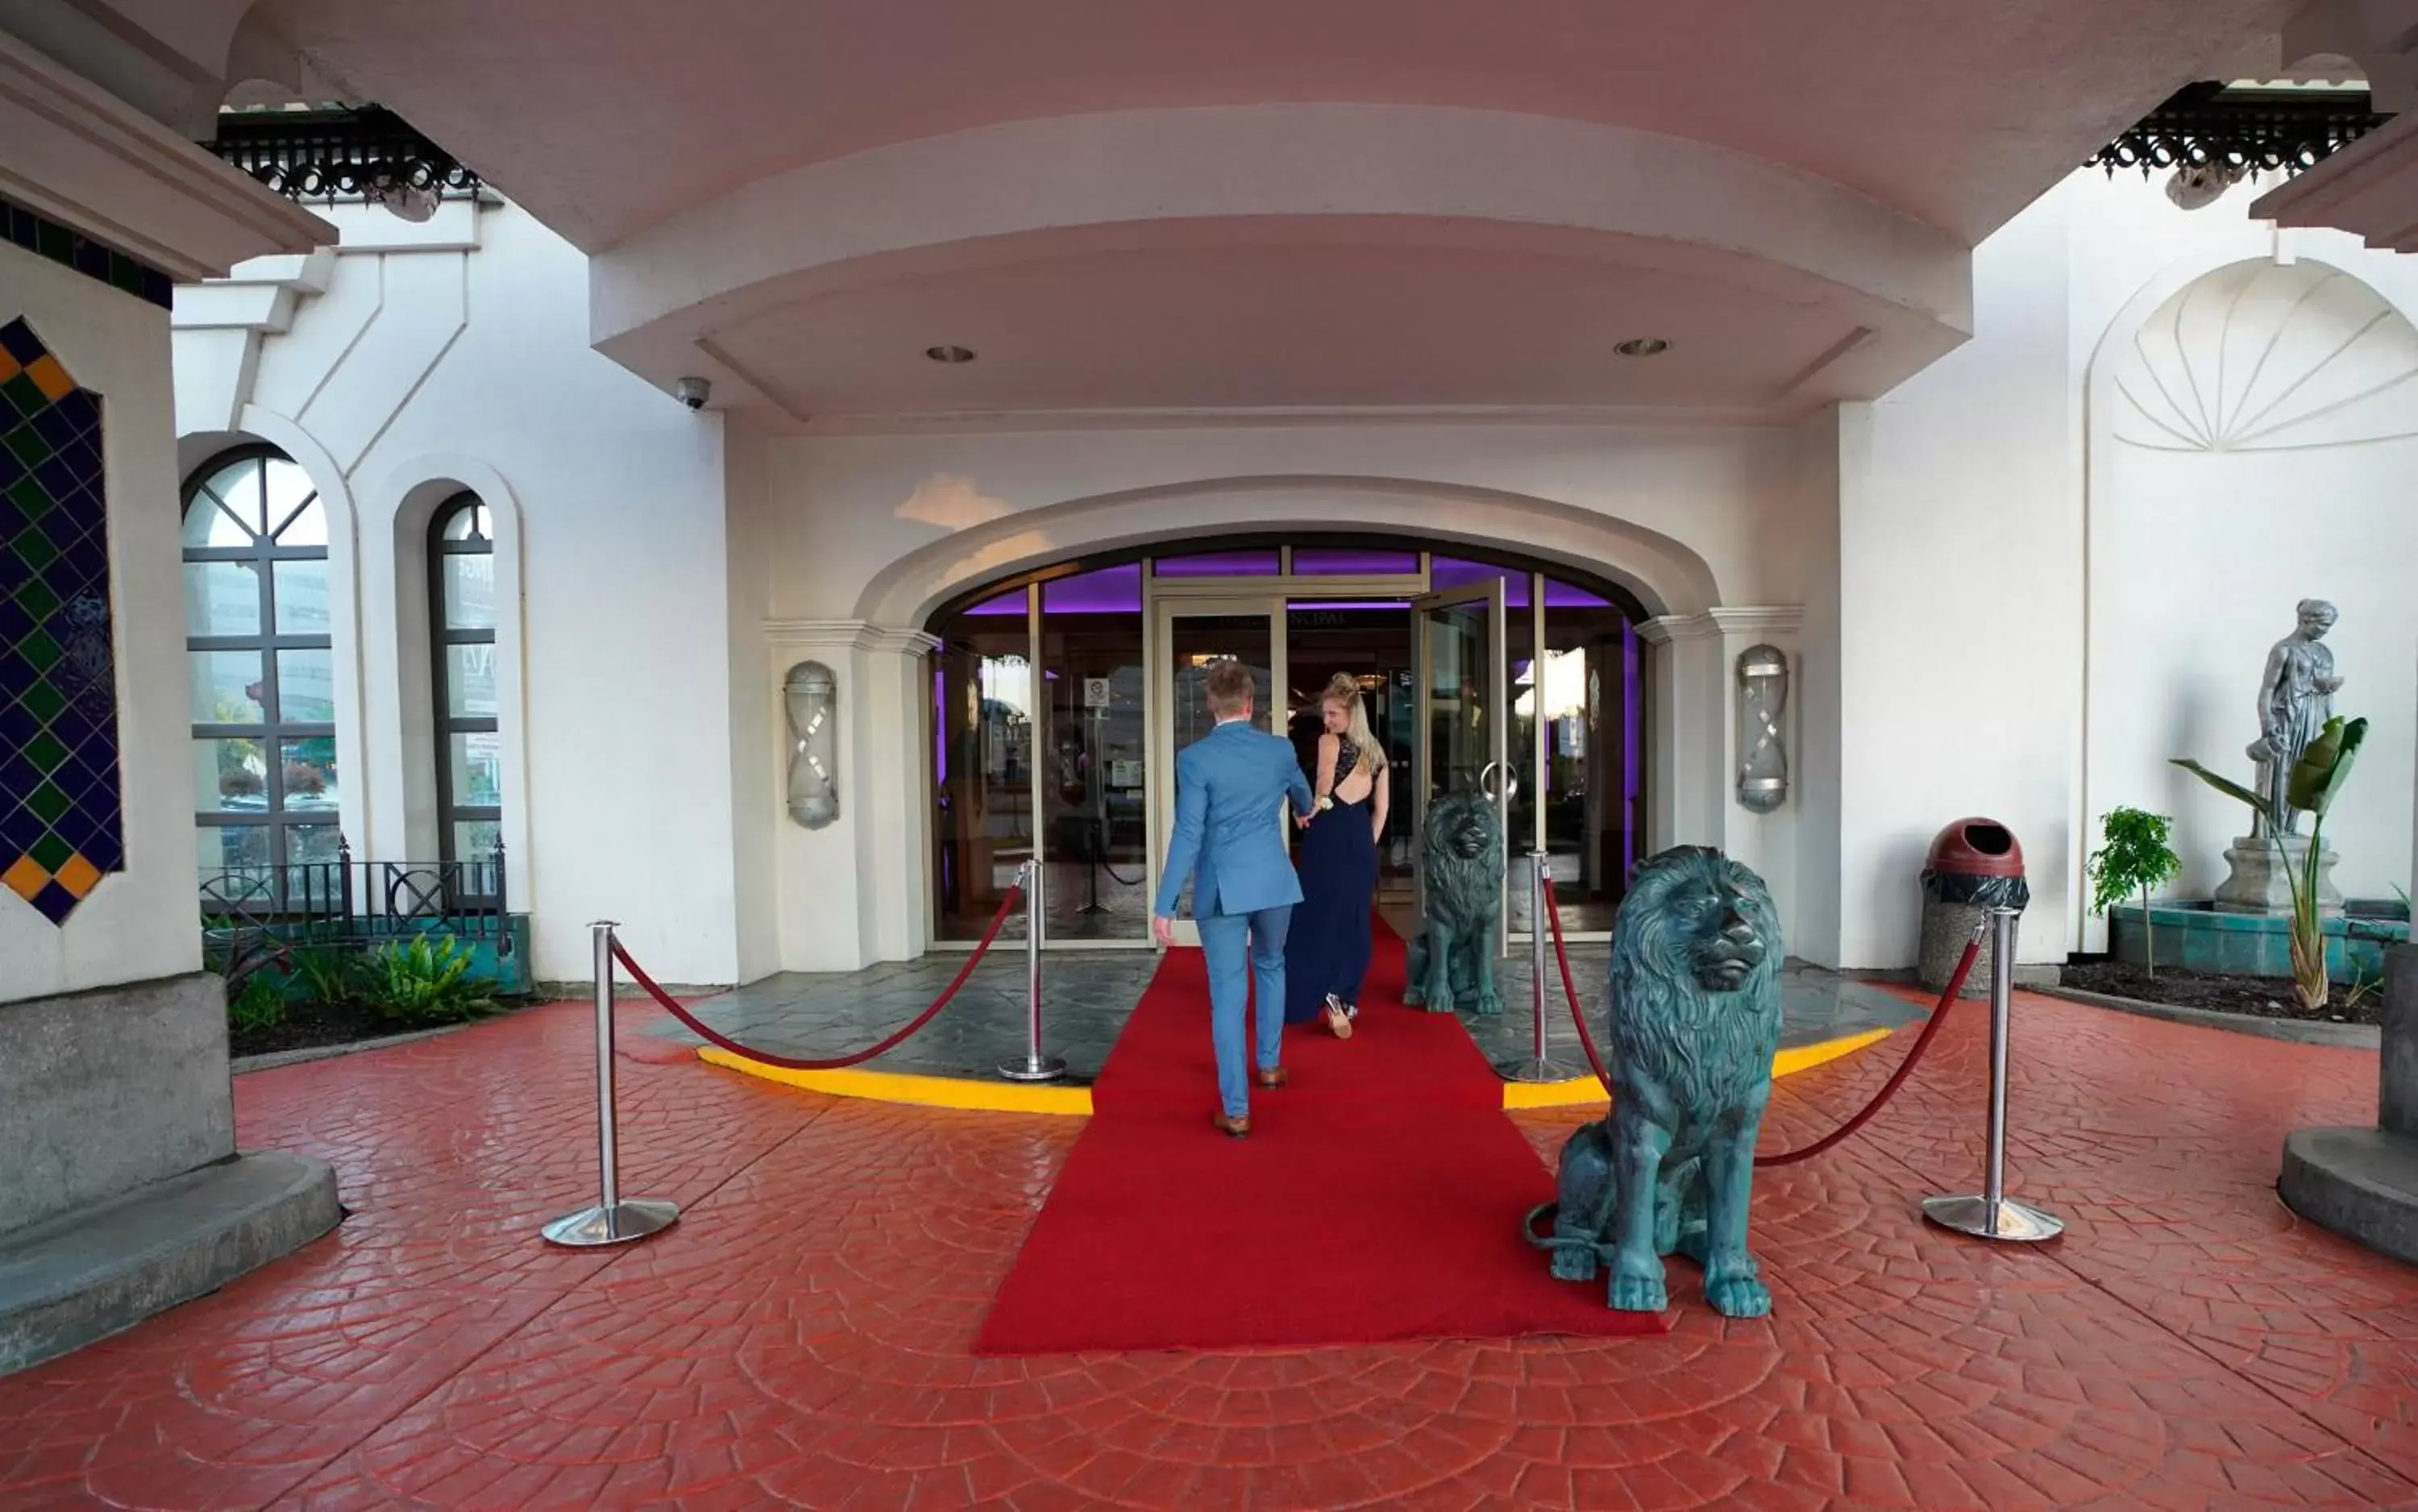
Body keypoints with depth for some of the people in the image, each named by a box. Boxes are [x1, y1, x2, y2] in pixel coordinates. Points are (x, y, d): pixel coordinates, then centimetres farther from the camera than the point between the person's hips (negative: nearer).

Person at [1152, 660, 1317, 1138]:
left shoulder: (1195, 757, -11)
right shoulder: (1281, 749, 2)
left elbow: (1188, 835, -15)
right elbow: (1301, 790, 25)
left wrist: (1164, 906, -11)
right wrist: (1304, 813, 50)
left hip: (1222, 888, -3)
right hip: (1274, 881, 4)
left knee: (1227, 994, 3)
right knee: (1271, 968, 27)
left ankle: (1236, 1109, 8)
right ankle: (1269, 1064, 41)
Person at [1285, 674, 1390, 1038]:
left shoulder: (1329, 742, -5)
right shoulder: (1375, 750, 14)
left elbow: (1323, 788, -19)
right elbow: (1381, 808, 14)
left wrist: (1308, 812, -3)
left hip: (1329, 835, -6)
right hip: (1361, 840, 6)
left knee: (1318, 917, 1)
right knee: (1352, 921, 13)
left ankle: (1327, 996, -7)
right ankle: (1346, 1000, 20)